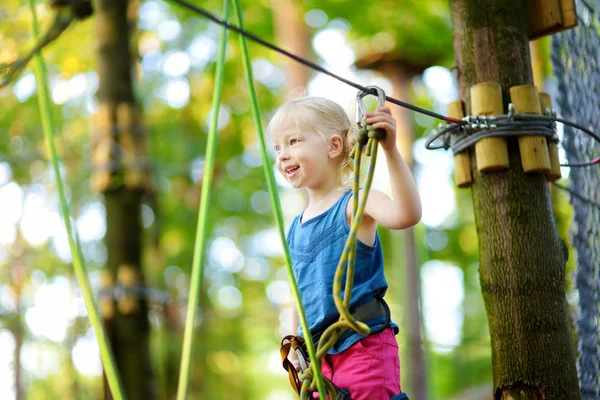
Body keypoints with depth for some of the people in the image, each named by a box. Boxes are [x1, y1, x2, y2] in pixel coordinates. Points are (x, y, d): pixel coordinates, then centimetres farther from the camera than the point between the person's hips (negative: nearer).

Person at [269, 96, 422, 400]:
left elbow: (406, 215, -30)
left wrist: (390, 150, -37)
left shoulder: (355, 204, -9)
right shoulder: (296, 227, 12)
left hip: (365, 348, -7)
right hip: (320, 357, 7)